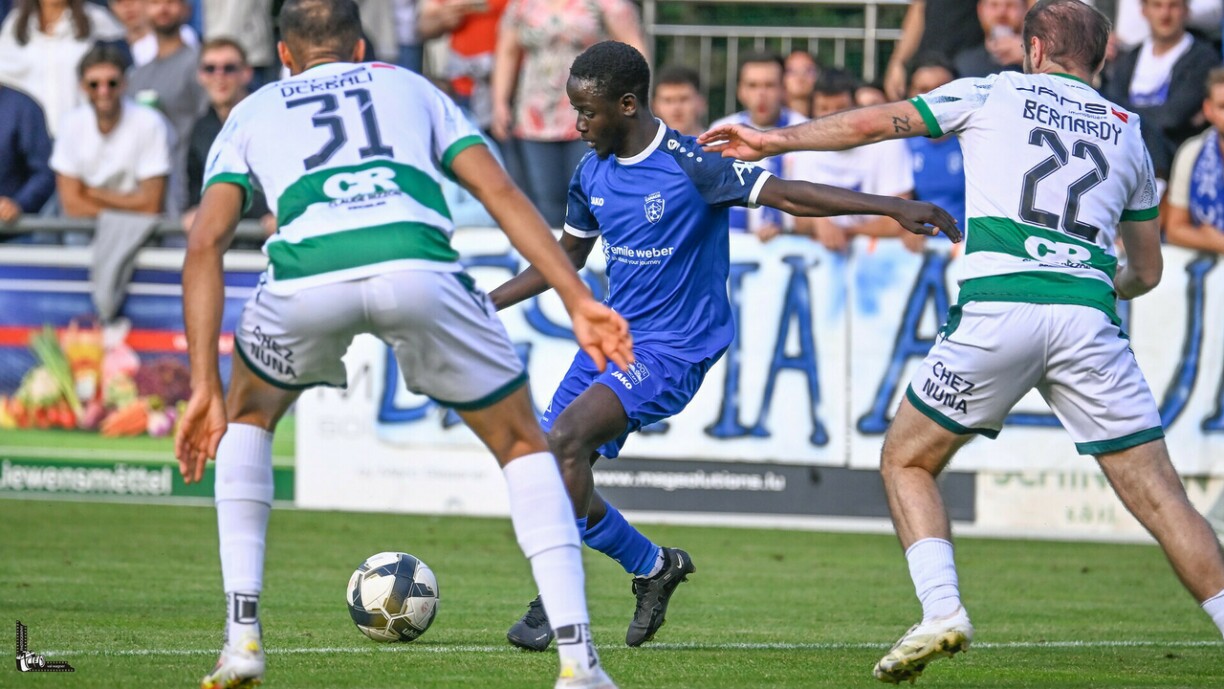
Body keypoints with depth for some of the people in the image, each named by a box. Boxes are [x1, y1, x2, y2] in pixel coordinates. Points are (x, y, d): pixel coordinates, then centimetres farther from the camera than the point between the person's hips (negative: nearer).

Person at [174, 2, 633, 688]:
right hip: (419, 264, 0)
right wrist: (579, 301, 13)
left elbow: (206, 242, 17)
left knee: (247, 417, 33)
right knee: (523, 444, 21)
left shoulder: (252, 113, 33)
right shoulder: (411, 87, 35)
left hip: (308, 273, 0)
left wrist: (205, 387, 13)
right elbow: (501, 192, 19)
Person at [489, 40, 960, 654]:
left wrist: (893, 207, -26)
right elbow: (567, 257, 21)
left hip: (671, 351, -8)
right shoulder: (590, 174, 5)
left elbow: (783, 193, -18)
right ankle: (654, 567, 20)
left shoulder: (688, 165, -16)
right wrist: (487, 304, 17)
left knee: (567, 437, -27)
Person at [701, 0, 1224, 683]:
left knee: (907, 460, 16)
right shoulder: (1128, 131, 23)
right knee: (1161, 498, 2)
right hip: (1088, 316, 2)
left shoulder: (993, 93, 16)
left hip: (998, 310, -2)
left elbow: (870, 124, 18)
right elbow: (1147, 272, 29)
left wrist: (773, 139, 30)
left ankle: (942, 609, -2)